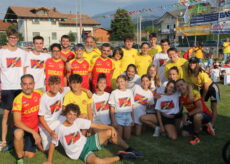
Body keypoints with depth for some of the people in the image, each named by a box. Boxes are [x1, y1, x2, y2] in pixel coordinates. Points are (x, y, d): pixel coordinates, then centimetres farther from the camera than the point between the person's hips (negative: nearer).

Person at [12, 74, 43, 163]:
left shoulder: (39, 93, -10)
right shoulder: (18, 99, -23)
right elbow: (17, 122, -25)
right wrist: (33, 132, -32)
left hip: (34, 128, 4)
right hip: (21, 127, -3)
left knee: (30, 155, -2)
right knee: (18, 134, -38)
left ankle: (25, 143, 31)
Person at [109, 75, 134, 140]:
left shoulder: (130, 92, 5)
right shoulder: (114, 93, -5)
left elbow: (132, 107, 9)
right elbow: (112, 108, -4)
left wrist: (133, 119, 6)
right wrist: (113, 121, -8)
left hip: (128, 115, 3)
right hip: (118, 116, -3)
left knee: (127, 137, 6)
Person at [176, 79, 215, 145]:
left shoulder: (194, 93, -23)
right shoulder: (181, 98, -4)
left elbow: (200, 109, -29)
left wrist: (187, 115, -27)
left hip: (206, 114, -7)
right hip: (193, 116, 7)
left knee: (197, 116, -42)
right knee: (184, 134, -3)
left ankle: (196, 136, -17)